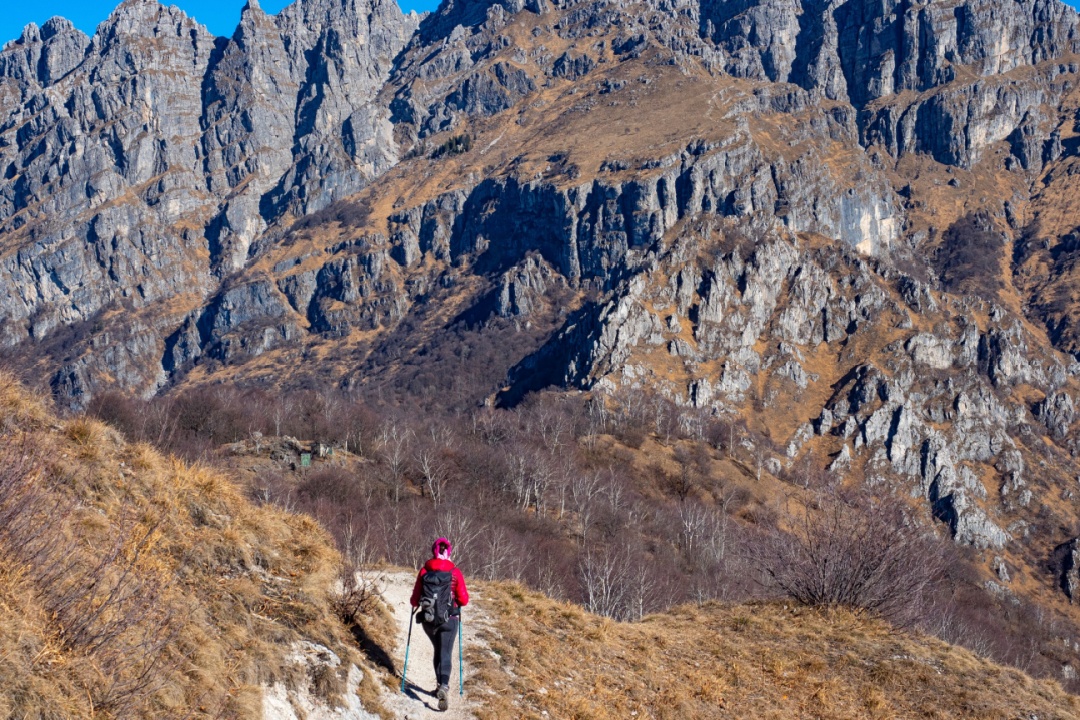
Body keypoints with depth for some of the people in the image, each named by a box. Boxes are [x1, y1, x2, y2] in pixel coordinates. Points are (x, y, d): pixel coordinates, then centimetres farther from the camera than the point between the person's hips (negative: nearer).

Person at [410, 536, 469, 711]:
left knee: (438, 651, 23)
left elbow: (415, 600, -4)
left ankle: (441, 685, 25)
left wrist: (415, 604, 19)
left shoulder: (424, 571, -6)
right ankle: (444, 686, -23)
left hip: (428, 620, 2)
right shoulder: (455, 572, -8)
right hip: (449, 619, -2)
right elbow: (464, 600, -7)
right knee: (446, 654, -1)